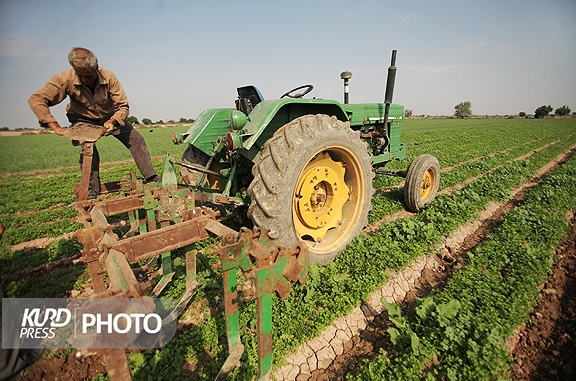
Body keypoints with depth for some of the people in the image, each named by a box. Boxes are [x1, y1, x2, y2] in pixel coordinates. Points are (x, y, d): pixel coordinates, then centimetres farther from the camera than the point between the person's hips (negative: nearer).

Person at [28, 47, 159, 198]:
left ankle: (150, 177, -2)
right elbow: (36, 99, -25)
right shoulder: (65, 78, -27)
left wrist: (112, 121, -37)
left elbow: (123, 106, -20)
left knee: (136, 139, -8)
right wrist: (56, 127, -34)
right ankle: (92, 189, -8)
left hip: (111, 117, 2)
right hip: (84, 119, -1)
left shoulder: (109, 78, -27)